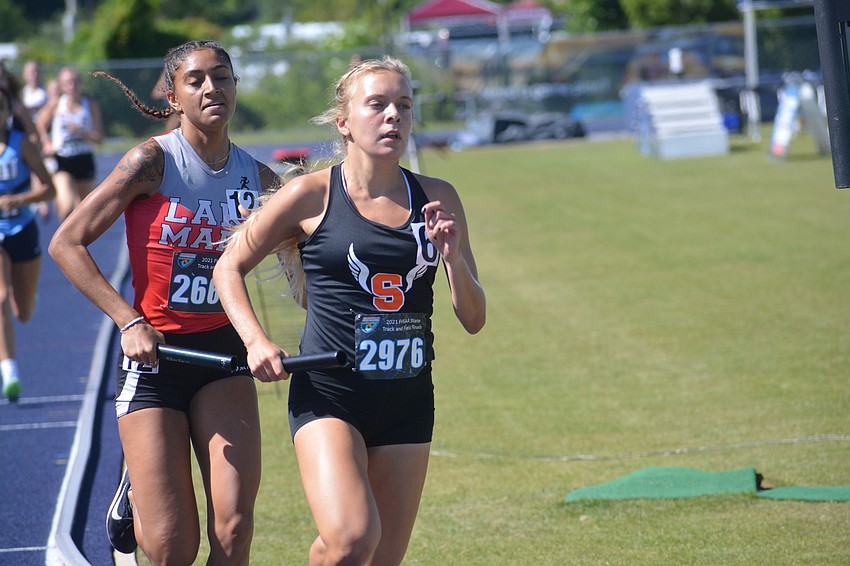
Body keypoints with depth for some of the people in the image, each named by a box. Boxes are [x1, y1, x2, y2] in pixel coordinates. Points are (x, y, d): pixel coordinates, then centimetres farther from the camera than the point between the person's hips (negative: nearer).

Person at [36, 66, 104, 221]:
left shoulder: (91, 105, -4)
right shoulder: (56, 105, -5)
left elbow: (99, 138, -5)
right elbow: (40, 124, 14)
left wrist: (81, 132, -21)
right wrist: (47, 143, 0)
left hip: (85, 161, 2)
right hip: (62, 161, -2)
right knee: (67, 205, -23)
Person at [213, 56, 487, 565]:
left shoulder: (437, 198, 5)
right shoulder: (311, 196, -4)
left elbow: (474, 320, 7)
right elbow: (229, 268, 7)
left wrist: (454, 258, -11)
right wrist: (257, 342, -7)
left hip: (408, 402, 4)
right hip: (329, 395, -4)